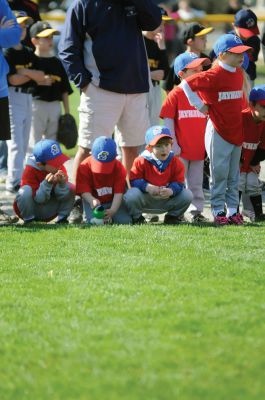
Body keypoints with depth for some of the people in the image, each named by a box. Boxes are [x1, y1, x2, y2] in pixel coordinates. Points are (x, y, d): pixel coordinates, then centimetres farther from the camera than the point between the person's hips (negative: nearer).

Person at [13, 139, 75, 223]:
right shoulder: (30, 171, -21)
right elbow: (38, 199, -24)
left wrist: (62, 183, -28)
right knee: (27, 190, -34)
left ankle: (62, 219, 0)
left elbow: (62, 197, -8)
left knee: (70, 188, -13)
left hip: (49, 212, 4)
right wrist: (47, 184, -40)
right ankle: (28, 220, -14)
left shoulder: (60, 168, -9)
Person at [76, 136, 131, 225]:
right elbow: (84, 191, -19)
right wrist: (92, 201, -42)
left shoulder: (119, 168, -15)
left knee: (125, 221, -17)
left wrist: (112, 210, -35)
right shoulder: (84, 167, -17)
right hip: (93, 199, -1)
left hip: (113, 201, 1)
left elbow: (118, 192, -20)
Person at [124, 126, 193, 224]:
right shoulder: (141, 161, -13)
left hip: (167, 200, 2)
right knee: (131, 195, -33)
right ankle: (137, 218, 0)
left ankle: (172, 216, 13)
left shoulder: (176, 163, -7)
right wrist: (147, 187, -32)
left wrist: (171, 191, -32)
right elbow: (134, 181, -13)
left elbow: (178, 183, -9)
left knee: (187, 195, -14)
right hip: (145, 200, -2)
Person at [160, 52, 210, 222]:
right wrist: (173, 144, -11)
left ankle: (197, 211, 17)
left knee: (196, 183, 11)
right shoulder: (175, 95, -8)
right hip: (181, 151, -4)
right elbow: (168, 120, -8)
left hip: (199, 149, 4)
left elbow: (208, 120, 13)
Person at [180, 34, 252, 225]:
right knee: (219, 174, -1)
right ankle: (218, 211, 6)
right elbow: (186, 84, -19)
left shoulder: (239, 74, 8)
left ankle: (233, 210, 17)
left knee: (234, 175, 11)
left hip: (236, 130, 7)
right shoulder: (213, 75, -16)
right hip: (218, 132, -7)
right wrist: (199, 105, -13)